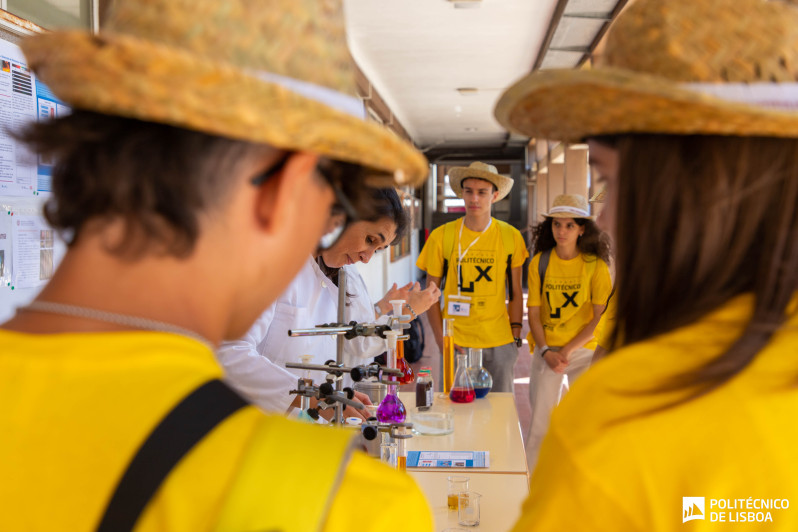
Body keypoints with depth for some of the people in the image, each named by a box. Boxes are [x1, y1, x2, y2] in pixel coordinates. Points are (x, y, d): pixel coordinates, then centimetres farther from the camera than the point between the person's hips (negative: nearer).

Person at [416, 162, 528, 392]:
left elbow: (515, 292, 9)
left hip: (499, 343, 1)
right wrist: (441, 340, -4)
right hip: (456, 343, -1)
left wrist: (516, 335, 4)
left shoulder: (511, 236, 1)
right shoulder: (441, 236, -3)